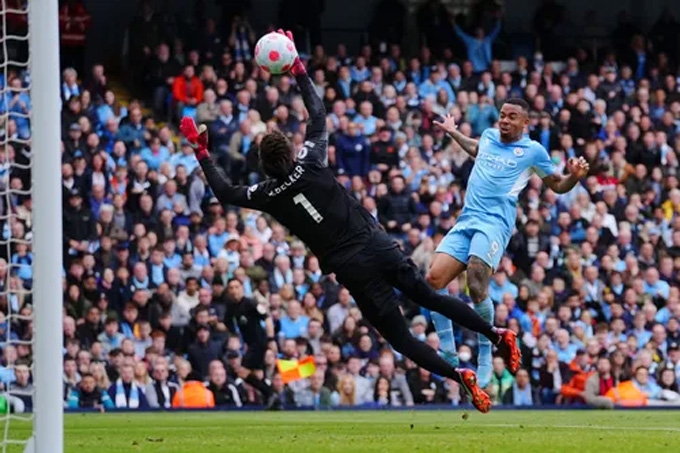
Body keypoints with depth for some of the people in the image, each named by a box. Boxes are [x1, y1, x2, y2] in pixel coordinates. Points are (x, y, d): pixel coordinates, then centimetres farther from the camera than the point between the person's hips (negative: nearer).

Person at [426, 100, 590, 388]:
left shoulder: (533, 151, 5)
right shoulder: (488, 137, 19)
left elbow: (558, 185, 12)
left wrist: (575, 176, -7)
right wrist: (452, 132, 47)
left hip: (495, 223, -6)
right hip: (466, 221, 6)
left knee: (477, 288, -25)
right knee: (434, 280, -11)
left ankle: (485, 359, -10)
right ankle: (448, 356, -3)